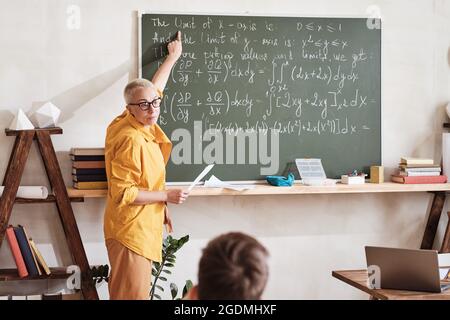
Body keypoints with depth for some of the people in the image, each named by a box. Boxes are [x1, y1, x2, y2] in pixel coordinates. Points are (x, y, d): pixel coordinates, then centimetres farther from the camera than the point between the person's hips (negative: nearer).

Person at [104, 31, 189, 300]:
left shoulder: (142, 126, 3)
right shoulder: (131, 140, -22)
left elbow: (153, 88, 22)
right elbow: (123, 193, -23)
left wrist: (173, 57, 32)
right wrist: (167, 196, -15)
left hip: (142, 227, 9)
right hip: (130, 230, -9)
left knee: (136, 292, 16)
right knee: (132, 295, -4)